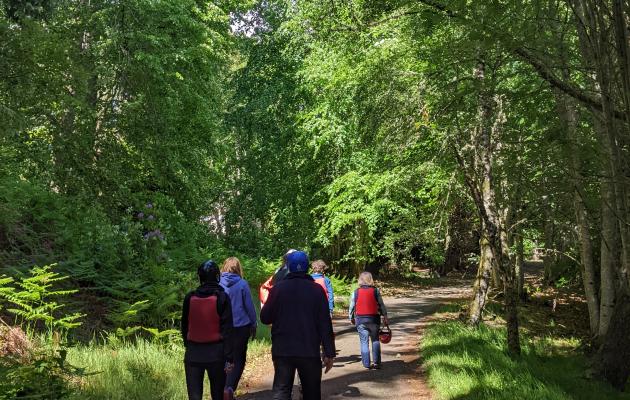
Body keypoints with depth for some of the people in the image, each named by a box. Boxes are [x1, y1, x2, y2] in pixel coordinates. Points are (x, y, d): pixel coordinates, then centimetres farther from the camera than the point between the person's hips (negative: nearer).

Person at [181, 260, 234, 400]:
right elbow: (227, 330, -11)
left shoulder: (190, 297, 0)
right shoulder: (222, 297, -8)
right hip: (215, 353, -2)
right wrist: (229, 358, -8)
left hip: (193, 353, 2)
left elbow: (185, 326, 10)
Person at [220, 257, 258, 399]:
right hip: (241, 327, -3)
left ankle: (226, 388, 22)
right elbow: (249, 306, -4)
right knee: (239, 359, 6)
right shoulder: (242, 284, -9)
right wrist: (253, 325, 7)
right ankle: (229, 388, -11)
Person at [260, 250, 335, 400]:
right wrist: (329, 353, -1)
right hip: (310, 351, 0)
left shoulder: (278, 288, -4)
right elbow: (325, 324, -5)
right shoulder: (316, 289, -3)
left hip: (282, 351, 0)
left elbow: (265, 318, -1)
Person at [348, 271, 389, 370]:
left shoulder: (356, 292, -1)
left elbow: (352, 307, 5)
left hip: (360, 319, 0)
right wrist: (385, 317, 12)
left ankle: (367, 364, 4)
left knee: (364, 341, 5)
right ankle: (376, 362, 7)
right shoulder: (375, 291, -2)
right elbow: (381, 305, 2)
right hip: (374, 318, 0)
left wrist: (351, 318, 20)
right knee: (375, 340, 12)